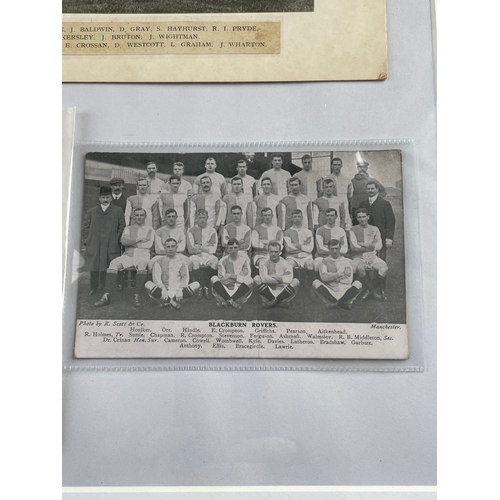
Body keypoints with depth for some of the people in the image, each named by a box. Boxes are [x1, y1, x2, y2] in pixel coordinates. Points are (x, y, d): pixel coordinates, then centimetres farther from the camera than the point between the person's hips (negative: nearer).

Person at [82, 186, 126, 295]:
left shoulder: (118, 211, 10)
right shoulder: (91, 212, 16)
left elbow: (122, 226, 7)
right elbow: (85, 227, 16)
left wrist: (118, 240, -2)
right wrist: (86, 240, 6)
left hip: (111, 246, -2)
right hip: (95, 245, 2)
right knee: (94, 267, 1)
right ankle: (93, 288, 9)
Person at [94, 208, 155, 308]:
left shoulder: (150, 230, 15)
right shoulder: (128, 228, 20)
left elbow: (148, 244, -1)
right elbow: (123, 241, 1)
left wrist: (130, 242, 3)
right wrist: (139, 239, -6)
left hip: (143, 255, -2)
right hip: (128, 255, 2)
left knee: (142, 264, -37)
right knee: (113, 263, -26)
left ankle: (137, 296, -35)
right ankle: (107, 296, -27)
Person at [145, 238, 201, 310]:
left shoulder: (181, 262, 13)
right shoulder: (159, 262, 11)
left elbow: (185, 277, 0)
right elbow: (156, 278, -3)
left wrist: (180, 290, -20)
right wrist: (163, 289, -22)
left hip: (177, 292, 1)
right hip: (163, 293, -1)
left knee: (196, 285, -23)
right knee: (148, 284, -25)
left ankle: (166, 301, -25)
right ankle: (173, 302, -26)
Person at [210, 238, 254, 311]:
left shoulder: (244, 260, 2)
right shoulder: (223, 261, 3)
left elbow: (246, 279, -9)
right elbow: (221, 280, -7)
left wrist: (231, 276, -11)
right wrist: (238, 277, -10)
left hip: (240, 291, 0)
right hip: (226, 291, 0)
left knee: (250, 280, -27)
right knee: (214, 279, -22)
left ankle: (226, 300, -25)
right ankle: (232, 302, -29)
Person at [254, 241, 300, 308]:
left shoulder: (286, 264, -2)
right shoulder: (264, 263, -3)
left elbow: (289, 280, -19)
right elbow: (264, 279, -19)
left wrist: (273, 276, -15)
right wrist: (281, 279, -14)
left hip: (283, 292, 0)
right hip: (268, 293, 0)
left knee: (296, 282, -23)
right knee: (256, 279, -22)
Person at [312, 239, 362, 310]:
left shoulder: (347, 261, 12)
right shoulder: (325, 261, 12)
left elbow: (349, 280, 1)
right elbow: (323, 277, -4)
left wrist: (330, 276, -4)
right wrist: (337, 275, -14)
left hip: (344, 292, 0)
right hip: (329, 292, 0)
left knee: (357, 284, -26)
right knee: (315, 283, -26)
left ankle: (333, 303, -11)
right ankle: (343, 303, -19)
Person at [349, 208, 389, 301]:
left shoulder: (374, 229, 13)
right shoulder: (353, 230, 5)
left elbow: (379, 246, 0)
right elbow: (354, 247, -7)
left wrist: (361, 244, -6)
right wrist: (371, 247, -2)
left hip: (372, 257, 3)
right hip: (358, 257, -3)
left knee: (384, 268, -26)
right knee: (360, 268, -36)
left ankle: (367, 290, -11)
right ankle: (373, 292, -18)